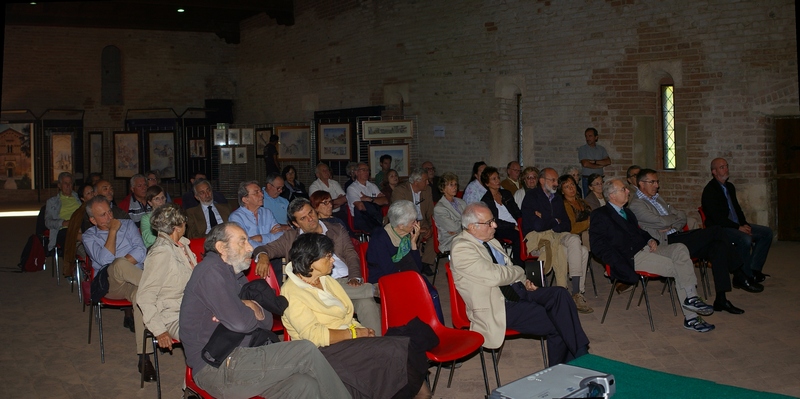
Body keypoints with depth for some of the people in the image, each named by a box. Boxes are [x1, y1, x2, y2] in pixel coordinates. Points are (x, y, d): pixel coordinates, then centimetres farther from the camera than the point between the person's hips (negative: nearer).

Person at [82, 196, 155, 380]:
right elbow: (105, 260, -7)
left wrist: (120, 264, -10)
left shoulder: (128, 225, 17)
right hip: (108, 284, -1)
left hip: (133, 279, 1)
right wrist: (113, 231, -3)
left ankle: (144, 357, -37)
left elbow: (140, 252, 2)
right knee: (120, 264, -38)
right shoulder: (89, 237, 13)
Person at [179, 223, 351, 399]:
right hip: (216, 369, -9)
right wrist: (255, 310, 0)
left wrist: (255, 310, -7)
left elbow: (267, 322, 15)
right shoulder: (211, 270, -10)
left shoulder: (235, 275, 20)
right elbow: (240, 323, -22)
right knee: (306, 351, -14)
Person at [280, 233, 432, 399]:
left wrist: (361, 329, -3)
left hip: (348, 340, 8)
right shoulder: (292, 293, -11)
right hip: (328, 351, -8)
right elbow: (314, 336, -19)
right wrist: (354, 333, -14)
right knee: (391, 354, -24)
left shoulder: (326, 280, 15)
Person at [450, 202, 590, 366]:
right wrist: (520, 272, -3)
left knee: (559, 294, -16)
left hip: (516, 290, 8)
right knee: (556, 323, -19)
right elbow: (495, 276, -22)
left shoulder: (489, 240, 13)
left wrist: (524, 282, 4)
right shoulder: (461, 248, -16)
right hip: (498, 305, -8)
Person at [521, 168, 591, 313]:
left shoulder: (557, 199, 22)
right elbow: (537, 226, -13)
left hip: (556, 235, 7)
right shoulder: (531, 197, -2)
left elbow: (567, 225, 13)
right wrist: (555, 222, 2)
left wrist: (547, 222, -4)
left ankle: (578, 293, -21)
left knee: (583, 251, -21)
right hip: (536, 237, -7)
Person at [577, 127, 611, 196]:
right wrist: (600, 165, -3)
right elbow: (585, 164, -11)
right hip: (587, 179, -3)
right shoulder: (582, 149, 1)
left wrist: (594, 161, -12)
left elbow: (608, 161, -2)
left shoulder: (601, 149, 11)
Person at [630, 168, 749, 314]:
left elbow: (682, 216, 19)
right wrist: (676, 217, 6)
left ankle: (721, 299, -12)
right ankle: (739, 274, -6)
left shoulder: (657, 198, 25)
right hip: (668, 242, -9)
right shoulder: (636, 205, -5)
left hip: (677, 236, 9)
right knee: (716, 231, -18)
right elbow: (661, 222, -15)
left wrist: (672, 227, -3)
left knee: (718, 247, -16)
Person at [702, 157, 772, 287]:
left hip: (737, 226, 10)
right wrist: (738, 227, -20)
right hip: (719, 228, -9)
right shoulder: (709, 191, -12)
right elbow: (717, 218, -19)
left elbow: (737, 209, 20)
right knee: (745, 239, -33)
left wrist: (744, 224, 1)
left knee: (767, 232, 0)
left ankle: (754, 269, -3)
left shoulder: (730, 187, 16)